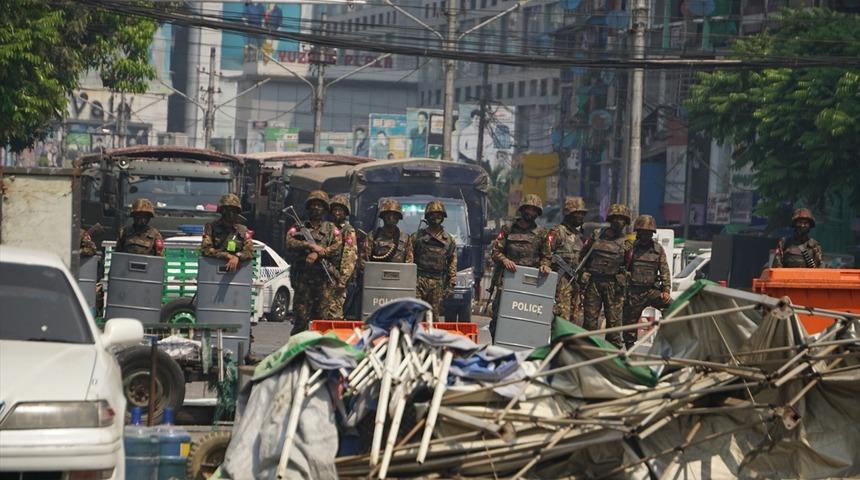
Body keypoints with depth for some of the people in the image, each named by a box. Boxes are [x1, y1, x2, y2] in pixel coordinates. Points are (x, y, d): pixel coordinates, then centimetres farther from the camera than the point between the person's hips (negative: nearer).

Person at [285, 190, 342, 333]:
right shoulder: (298, 228, 15)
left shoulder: (331, 229, 15)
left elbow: (337, 247, -2)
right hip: (303, 277, 0)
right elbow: (290, 243, -3)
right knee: (300, 317, -3)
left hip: (324, 279, 0)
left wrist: (318, 254, -15)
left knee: (323, 317, -3)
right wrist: (311, 246, -15)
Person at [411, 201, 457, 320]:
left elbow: (452, 265, 14)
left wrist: (451, 285, 6)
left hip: (438, 283, 2)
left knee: (435, 316, 1)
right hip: (418, 280, -2)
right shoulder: (417, 236, 9)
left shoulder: (449, 240, 14)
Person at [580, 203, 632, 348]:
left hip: (613, 286, -1)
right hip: (592, 282, 1)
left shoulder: (626, 243, 8)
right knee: (590, 318, 0)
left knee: (614, 320, -2)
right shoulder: (596, 237, 10)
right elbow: (582, 256, 13)